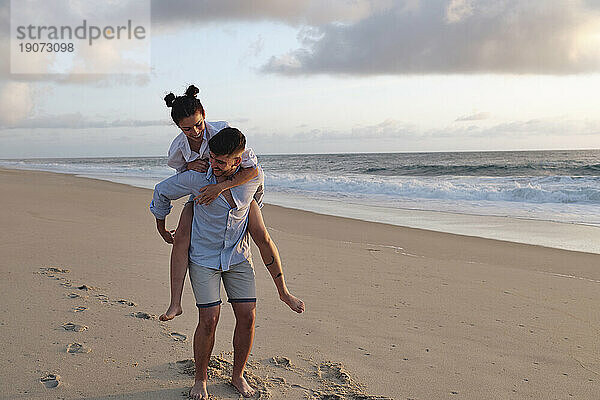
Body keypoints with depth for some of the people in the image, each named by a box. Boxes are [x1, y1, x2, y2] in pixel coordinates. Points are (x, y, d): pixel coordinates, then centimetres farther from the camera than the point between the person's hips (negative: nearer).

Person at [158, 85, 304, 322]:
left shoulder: (223, 131, -32)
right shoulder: (178, 148, -20)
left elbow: (252, 168, -32)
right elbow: (181, 176, 1)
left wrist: (221, 186, -43)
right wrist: (190, 166, -24)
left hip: (236, 183, -2)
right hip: (201, 191, 2)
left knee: (261, 236, -14)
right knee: (182, 236, -21)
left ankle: (283, 291, 7)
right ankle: (175, 304, -17)